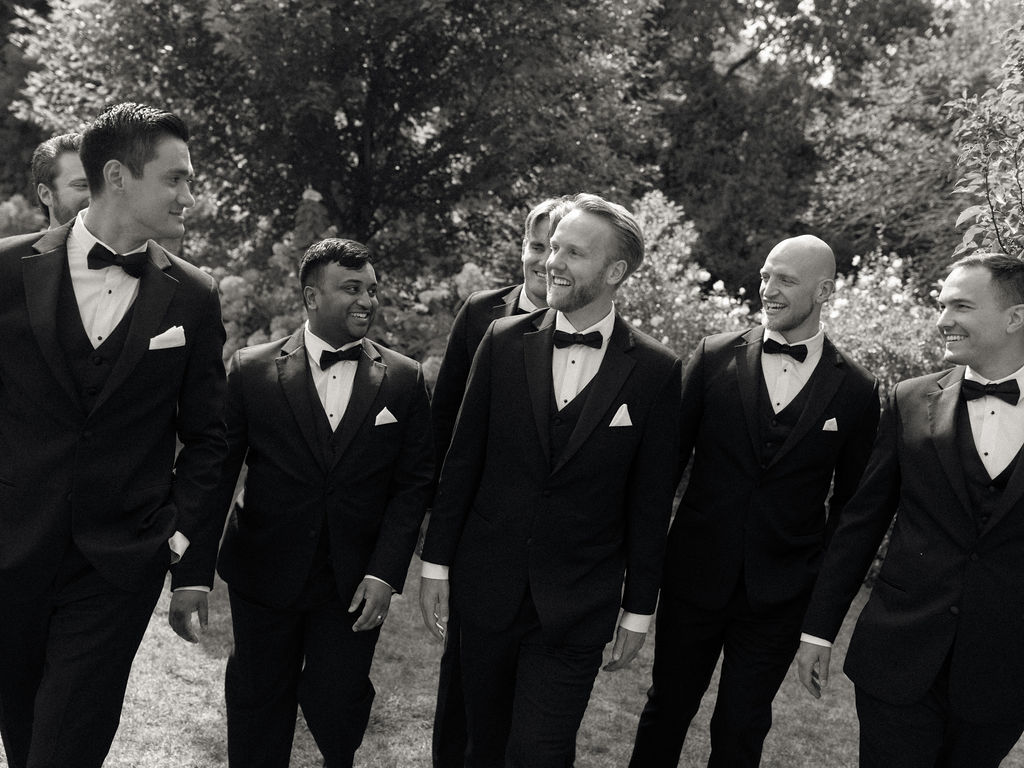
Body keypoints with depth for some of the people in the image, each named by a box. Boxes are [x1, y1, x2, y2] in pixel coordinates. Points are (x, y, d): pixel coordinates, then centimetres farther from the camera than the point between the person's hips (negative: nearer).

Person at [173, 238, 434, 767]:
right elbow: (216, 474, -3)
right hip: (264, 577, 0)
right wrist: (196, 572, -8)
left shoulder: (404, 380, 0)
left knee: (336, 705, 4)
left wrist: (385, 574, -9)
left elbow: (414, 482, 0)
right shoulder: (250, 370, -4)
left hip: (355, 584, 0)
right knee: (259, 708, 12)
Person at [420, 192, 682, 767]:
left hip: (576, 608, -2)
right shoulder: (505, 341, -2)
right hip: (485, 586, 2)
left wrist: (639, 609, 2)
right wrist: (436, 564, 4)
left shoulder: (656, 370, -7)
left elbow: (650, 501, -2)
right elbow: (463, 460, 3)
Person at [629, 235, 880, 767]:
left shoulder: (856, 391, -4)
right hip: (693, 578, 1)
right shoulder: (715, 357, -4)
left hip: (779, 598, 0)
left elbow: (851, 502, 3)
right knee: (667, 709, 15)